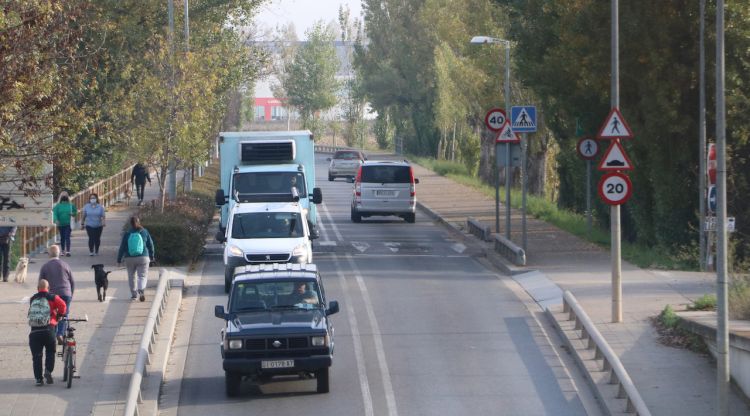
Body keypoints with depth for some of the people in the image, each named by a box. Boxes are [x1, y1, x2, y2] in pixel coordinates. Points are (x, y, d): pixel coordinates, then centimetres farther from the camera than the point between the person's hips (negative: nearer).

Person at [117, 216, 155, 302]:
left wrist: (119, 260, 5)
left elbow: (122, 248, -3)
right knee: (143, 276, 1)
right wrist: (151, 257, 19)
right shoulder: (144, 232, -3)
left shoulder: (127, 234, -5)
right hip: (143, 258, 0)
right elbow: (150, 245, 5)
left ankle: (134, 294, 22)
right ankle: (141, 291, -25)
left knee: (131, 276, 17)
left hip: (129, 259, 0)